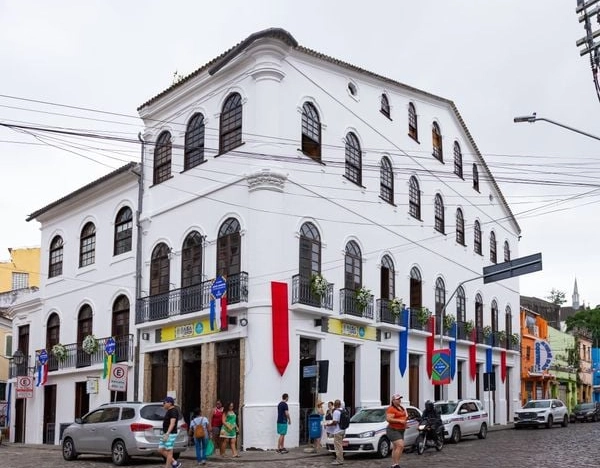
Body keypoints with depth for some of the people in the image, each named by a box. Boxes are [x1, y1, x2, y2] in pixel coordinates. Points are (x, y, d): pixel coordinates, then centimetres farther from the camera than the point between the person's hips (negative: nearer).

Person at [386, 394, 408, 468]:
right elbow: (388, 419, -23)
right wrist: (400, 421, -24)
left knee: (396, 448, 10)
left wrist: (406, 418, 8)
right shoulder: (391, 409, -13)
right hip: (393, 430, -9)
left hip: (401, 431, 9)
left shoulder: (401, 408, 16)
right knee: (400, 446, -19)